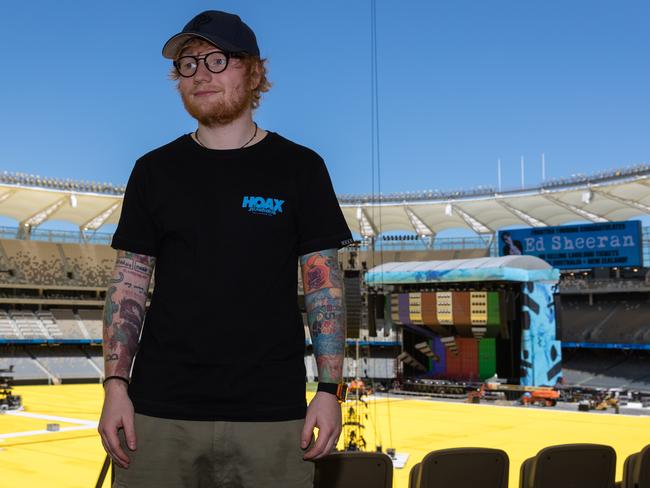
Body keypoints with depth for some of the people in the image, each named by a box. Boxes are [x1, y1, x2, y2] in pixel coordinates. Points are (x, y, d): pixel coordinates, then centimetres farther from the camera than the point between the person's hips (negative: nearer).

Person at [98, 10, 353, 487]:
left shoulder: (299, 168, 2)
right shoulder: (155, 170, 7)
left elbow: (325, 285, 2)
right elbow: (128, 285, 8)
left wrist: (330, 389, -5)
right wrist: (116, 385, -1)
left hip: (271, 413, -1)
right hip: (160, 411, 2)